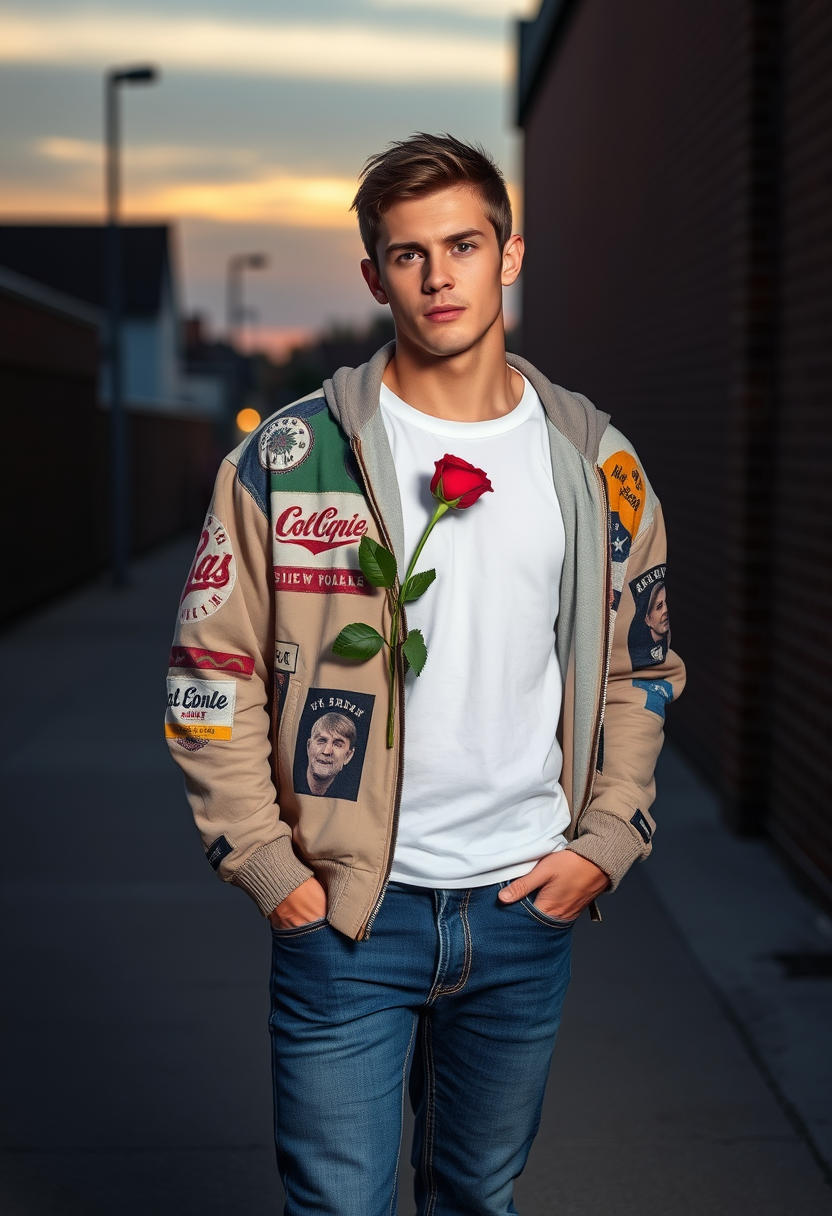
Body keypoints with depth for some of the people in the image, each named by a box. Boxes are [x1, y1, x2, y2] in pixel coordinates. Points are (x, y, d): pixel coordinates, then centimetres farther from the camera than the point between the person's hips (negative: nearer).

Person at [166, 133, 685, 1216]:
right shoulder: (290, 457, -6)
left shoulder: (593, 462, 3)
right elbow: (213, 677, -4)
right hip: (346, 914, -2)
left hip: (530, 904, 3)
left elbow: (640, 670, 12)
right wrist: (268, 867, -8)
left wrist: (606, 841, 2)